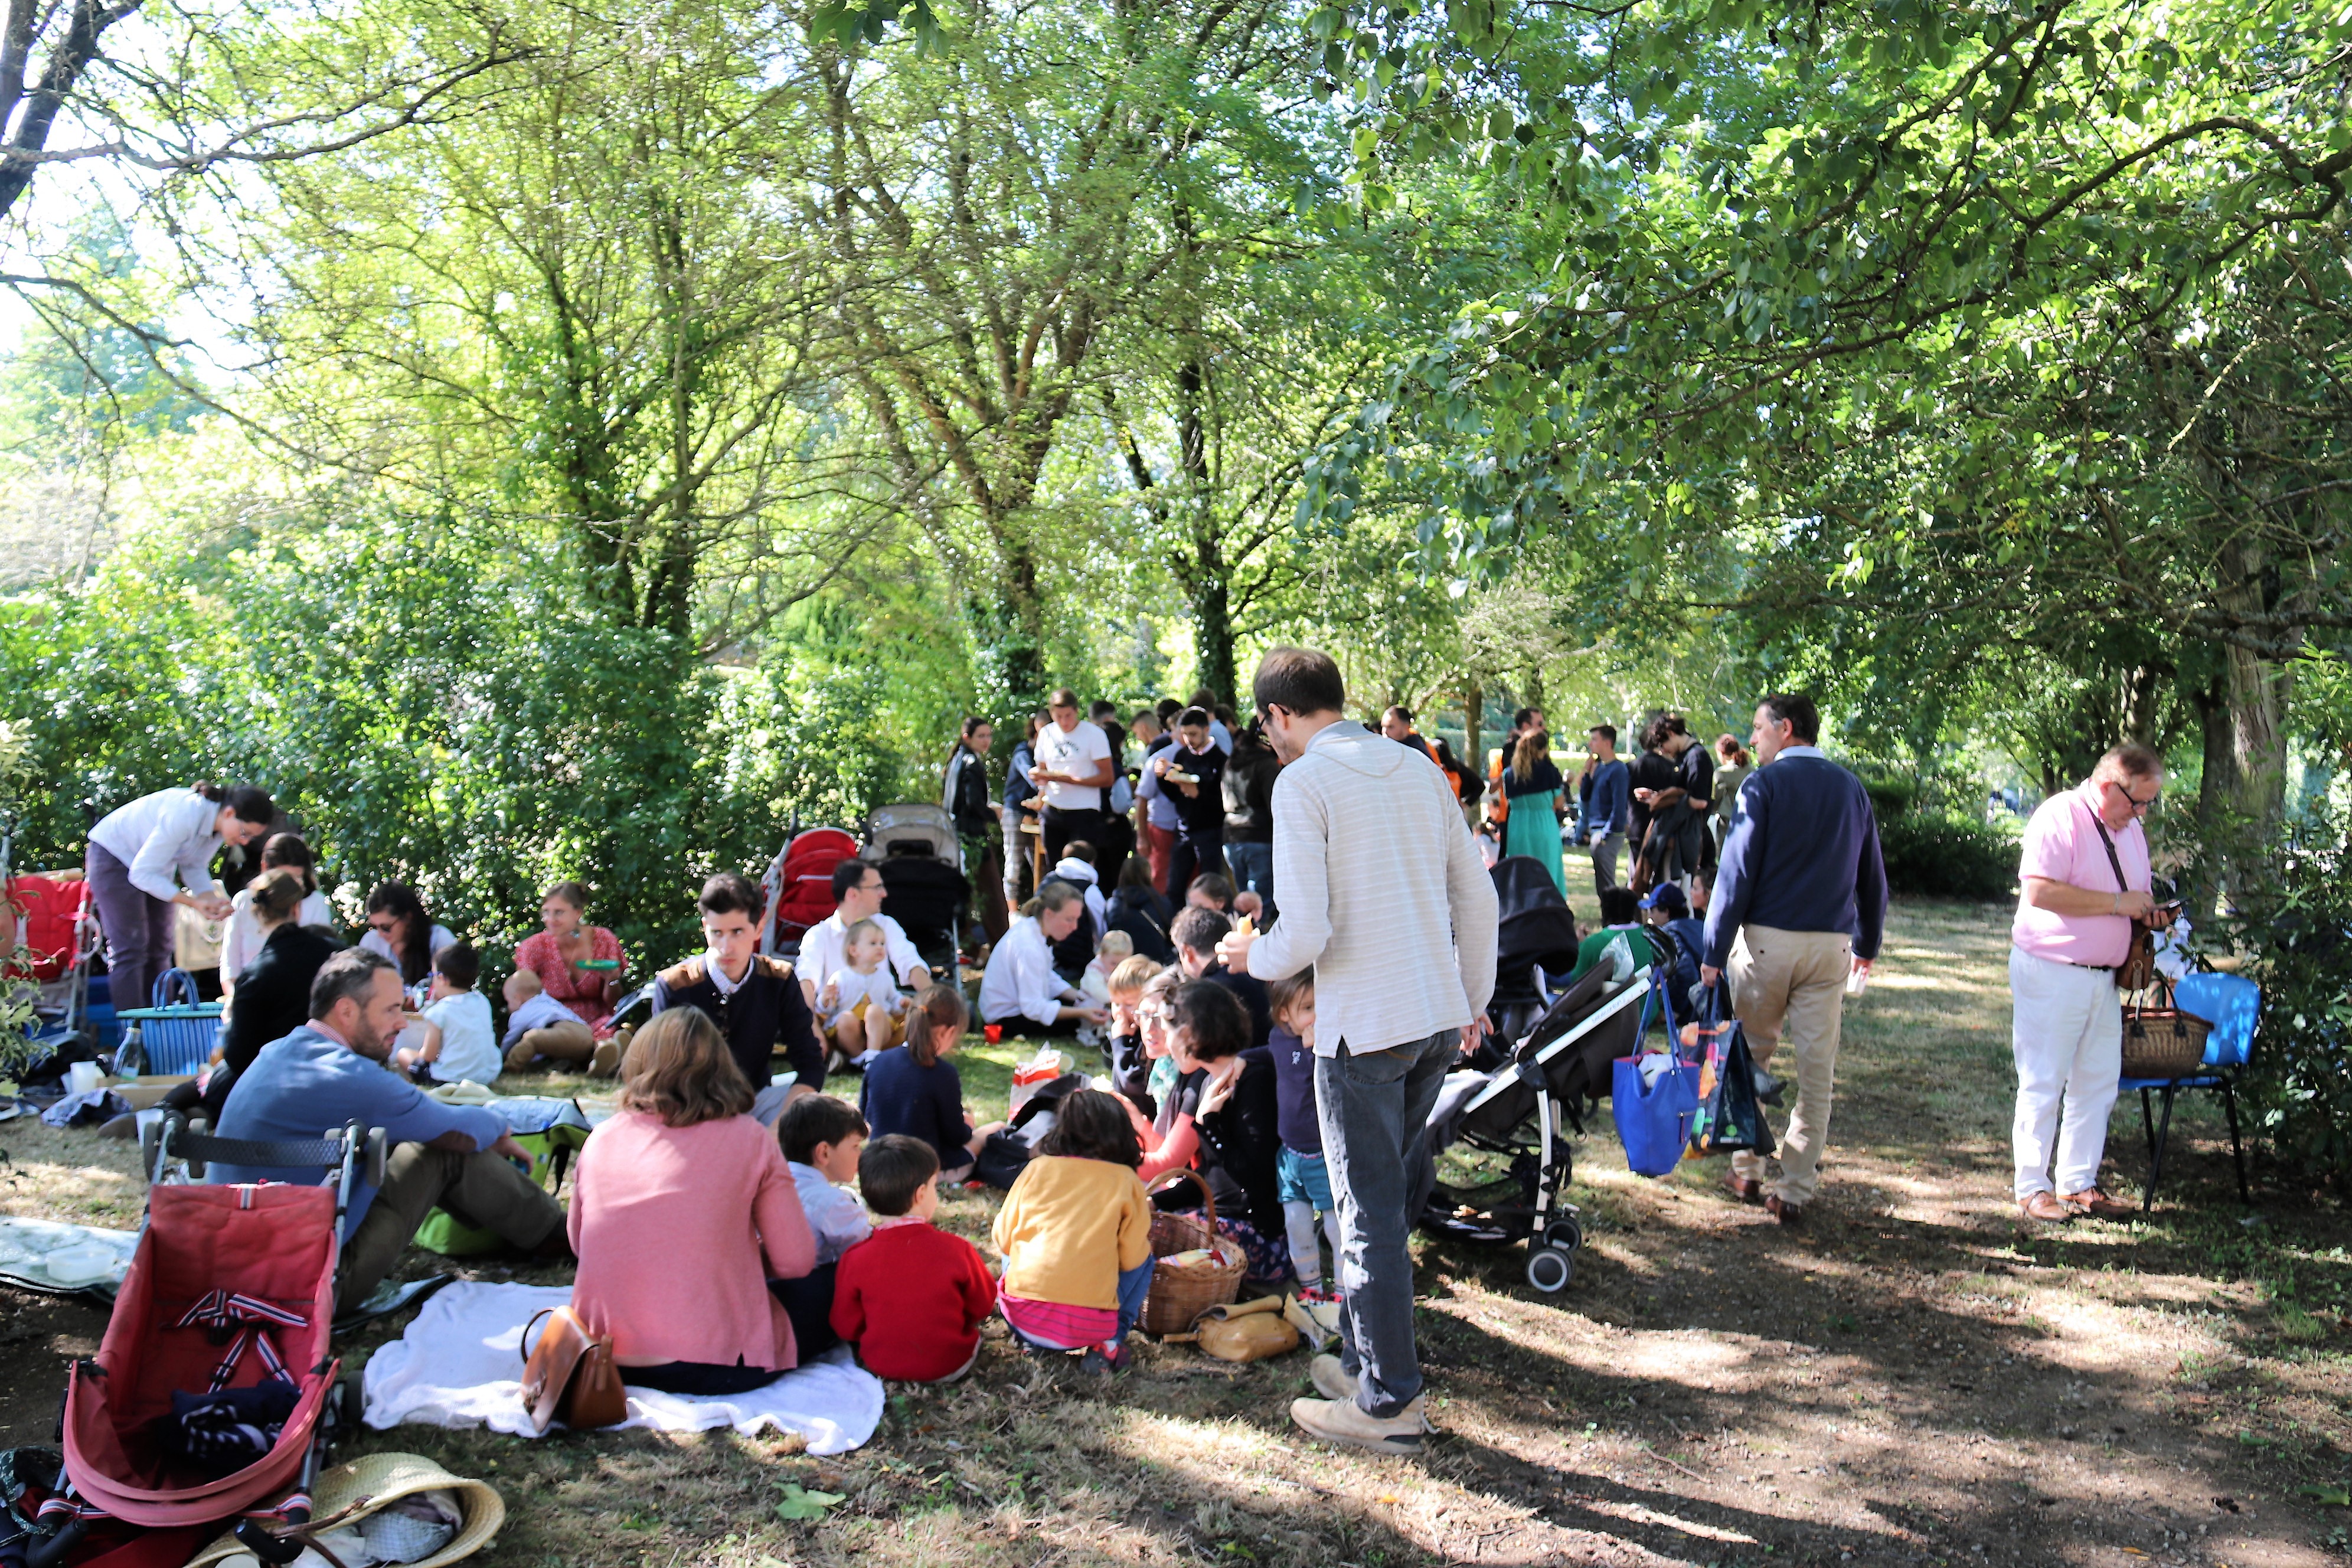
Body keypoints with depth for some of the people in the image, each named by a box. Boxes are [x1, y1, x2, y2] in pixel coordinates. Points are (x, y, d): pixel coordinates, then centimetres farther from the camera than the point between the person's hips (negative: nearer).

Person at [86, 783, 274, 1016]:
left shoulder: (222, 823, -13)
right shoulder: (185, 816, -37)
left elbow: (194, 867, -1)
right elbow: (142, 874, -31)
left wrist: (214, 898, -19)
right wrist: (194, 902, -33)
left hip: (155, 864, 8)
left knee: (160, 949, 5)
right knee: (130, 949, -11)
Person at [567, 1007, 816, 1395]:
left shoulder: (602, 1138, 2)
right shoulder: (748, 1138, -7)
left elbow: (578, 1243, 16)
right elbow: (795, 1262, -6)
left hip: (606, 1360, 4)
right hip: (711, 1366, -4)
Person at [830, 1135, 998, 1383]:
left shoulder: (854, 1260, -16)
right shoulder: (956, 1249, -19)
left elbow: (846, 1327, -5)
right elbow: (983, 1306, -3)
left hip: (880, 1367, 2)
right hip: (950, 1367, -2)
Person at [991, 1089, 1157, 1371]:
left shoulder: (1038, 1168, 5)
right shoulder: (1125, 1181, 2)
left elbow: (1003, 1238, 11)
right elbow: (1132, 1259, 3)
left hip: (1021, 1317, 2)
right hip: (1087, 1325, -2)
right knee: (1145, 1261, 22)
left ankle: (1029, 1338, 12)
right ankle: (1109, 1344, 4)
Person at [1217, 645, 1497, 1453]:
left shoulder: (1302, 784, -11)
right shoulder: (1419, 771, 9)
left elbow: (1306, 933, -18)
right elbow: (1479, 897, 11)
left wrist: (1253, 955, 3)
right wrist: (1473, 1002, 22)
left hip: (1363, 1025, -7)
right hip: (1439, 1020, 7)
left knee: (1372, 1213, 4)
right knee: (1392, 1195, 19)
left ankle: (1389, 1402, 15)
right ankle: (1366, 1356, 32)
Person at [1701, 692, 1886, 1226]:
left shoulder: (1764, 784, -6)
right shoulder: (1852, 788, 9)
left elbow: (1736, 871, -10)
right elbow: (1872, 877, 15)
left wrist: (1714, 951, -6)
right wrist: (1867, 944, 26)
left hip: (1767, 940, -3)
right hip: (1831, 946, 3)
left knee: (1752, 1057, 12)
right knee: (1817, 1070, 6)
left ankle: (1747, 1173, 20)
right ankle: (1796, 1192, 9)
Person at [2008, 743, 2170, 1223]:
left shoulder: (2131, 829, 14)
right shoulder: (2060, 817, -13)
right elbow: (2039, 891, -24)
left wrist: (2147, 912, 3)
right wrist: (2117, 903, -21)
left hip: (2102, 977, 8)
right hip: (2051, 974, -8)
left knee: (2098, 1083, 11)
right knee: (2043, 1084, -1)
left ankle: (2078, 1184, 21)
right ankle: (2033, 1188, 7)